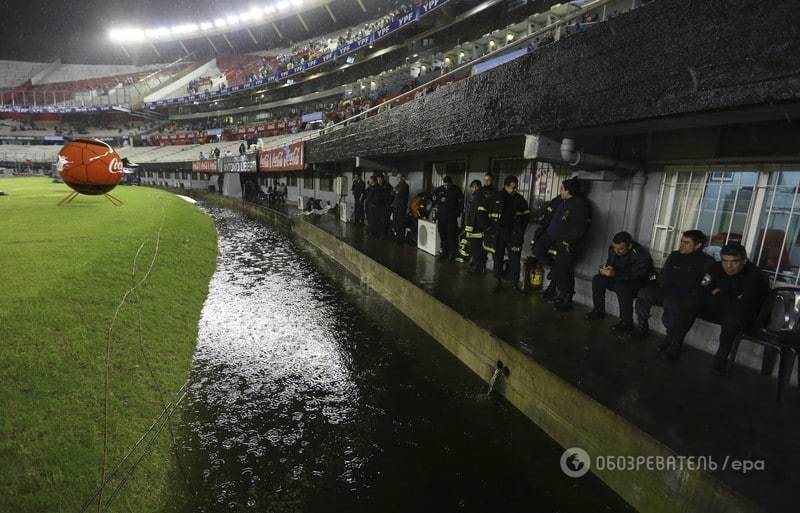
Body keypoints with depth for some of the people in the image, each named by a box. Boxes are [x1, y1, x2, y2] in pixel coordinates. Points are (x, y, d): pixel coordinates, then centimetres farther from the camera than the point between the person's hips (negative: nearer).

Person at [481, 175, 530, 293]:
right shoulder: (495, 198, -2)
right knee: (498, 259, 7)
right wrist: (489, 228, -1)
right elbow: (486, 214, 4)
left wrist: (521, 230, 4)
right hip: (497, 234, -1)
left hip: (513, 234, 1)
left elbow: (526, 215, 12)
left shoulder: (519, 199, 4)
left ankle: (516, 283, 8)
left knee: (515, 259, 0)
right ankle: (499, 281, 19)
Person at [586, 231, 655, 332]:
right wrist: (607, 269, -20)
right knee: (597, 279, -10)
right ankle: (598, 311, 3)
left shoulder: (640, 255, -27)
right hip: (620, 278, 7)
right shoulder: (613, 249, -6)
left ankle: (627, 322, -25)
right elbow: (609, 263, 5)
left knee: (622, 286, -36)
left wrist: (615, 274, -42)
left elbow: (634, 275, -34)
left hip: (639, 281, -7)